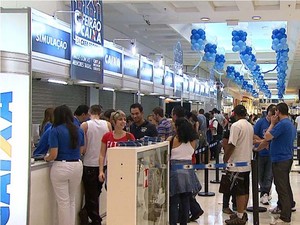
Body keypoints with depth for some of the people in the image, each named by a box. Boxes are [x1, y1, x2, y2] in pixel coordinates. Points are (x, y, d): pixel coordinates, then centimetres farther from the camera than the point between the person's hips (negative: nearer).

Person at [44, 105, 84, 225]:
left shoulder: (55, 131, -9)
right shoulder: (79, 130, 6)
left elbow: (53, 155, -12)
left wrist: (46, 158, 9)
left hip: (61, 167, -5)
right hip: (77, 165, 5)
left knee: (63, 202, 4)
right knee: (72, 201, 18)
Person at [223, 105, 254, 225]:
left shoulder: (236, 126, -16)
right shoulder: (250, 126, 11)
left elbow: (231, 145, -20)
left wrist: (225, 159, -10)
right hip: (247, 163, 8)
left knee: (239, 191, -4)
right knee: (245, 190, 14)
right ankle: (243, 213, 23)